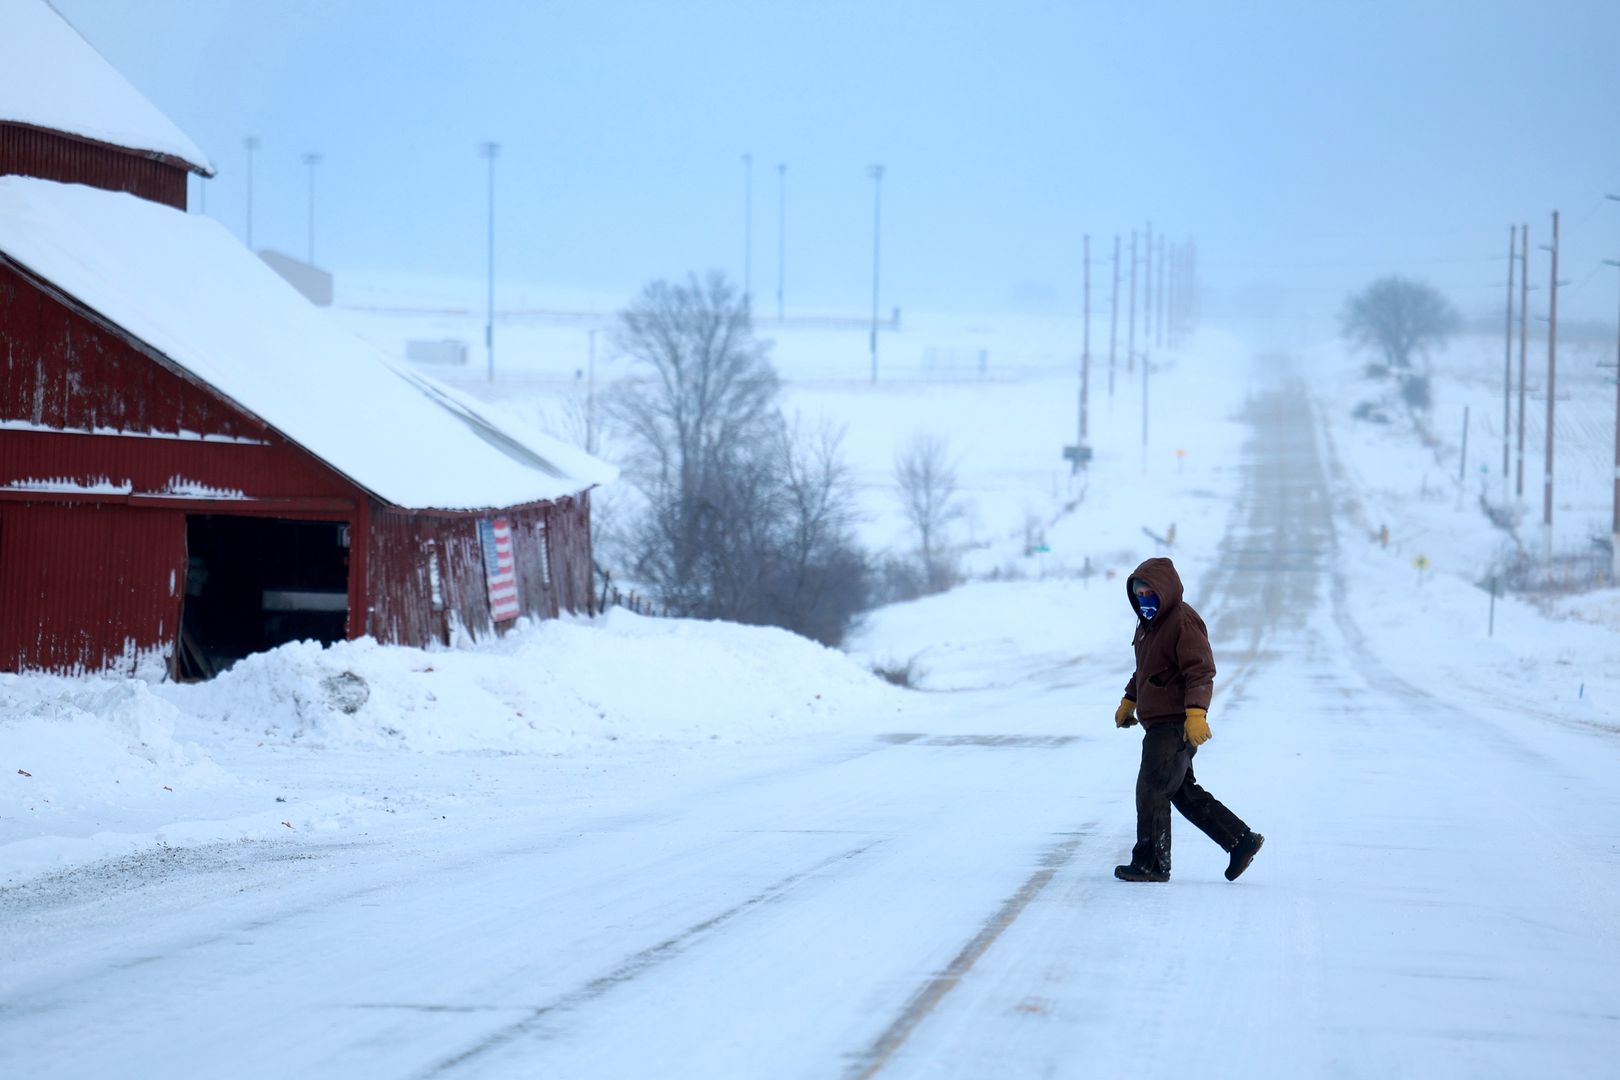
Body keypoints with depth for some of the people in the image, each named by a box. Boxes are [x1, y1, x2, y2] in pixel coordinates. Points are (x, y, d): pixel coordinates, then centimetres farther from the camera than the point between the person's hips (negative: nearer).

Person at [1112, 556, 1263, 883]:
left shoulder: (1184, 622, -15)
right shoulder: (1148, 622, 17)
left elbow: (1201, 671, -23)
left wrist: (1195, 712, -33)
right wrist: (1129, 701, 36)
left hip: (1177, 725, -10)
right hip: (1159, 723, 10)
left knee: (1152, 788, -8)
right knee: (1183, 792, 13)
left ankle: (1151, 863, -1)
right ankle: (1241, 841, 17)